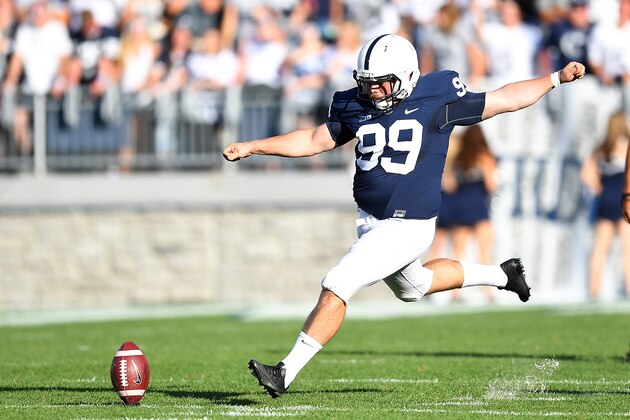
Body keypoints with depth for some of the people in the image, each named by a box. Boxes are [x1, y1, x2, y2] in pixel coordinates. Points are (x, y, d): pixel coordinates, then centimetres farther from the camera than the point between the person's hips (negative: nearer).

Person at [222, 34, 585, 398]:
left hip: (407, 228, -7)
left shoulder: (437, 102, -13)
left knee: (335, 288, -16)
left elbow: (505, 100, -3)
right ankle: (500, 275, 48)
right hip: (369, 220, 7)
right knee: (413, 287, 28)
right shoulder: (356, 108, 0)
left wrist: (556, 79, -4)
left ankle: (287, 373, -9)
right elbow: (314, 141, 11)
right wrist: (251, 147, 6)